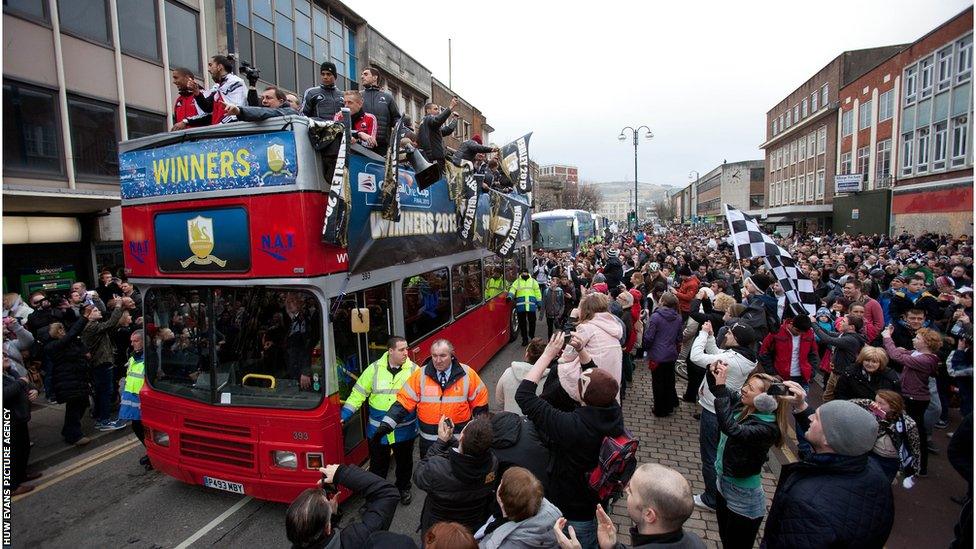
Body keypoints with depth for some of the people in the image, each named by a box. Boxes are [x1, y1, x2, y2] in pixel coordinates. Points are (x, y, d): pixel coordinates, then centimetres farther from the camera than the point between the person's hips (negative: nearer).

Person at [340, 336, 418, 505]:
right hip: (378, 430, 0)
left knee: (404, 461, 20)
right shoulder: (375, 369, -6)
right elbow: (358, 393, -1)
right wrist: (344, 415, -6)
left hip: (405, 430, 0)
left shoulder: (413, 369, -8)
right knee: (378, 465, 15)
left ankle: (403, 488, 44)